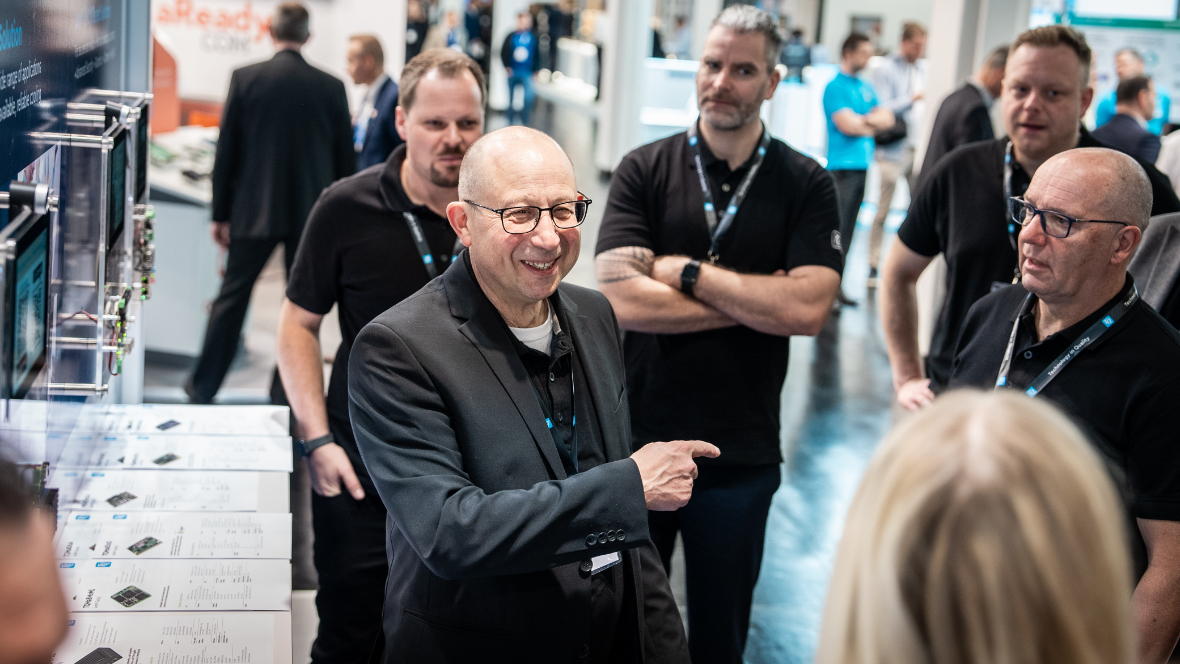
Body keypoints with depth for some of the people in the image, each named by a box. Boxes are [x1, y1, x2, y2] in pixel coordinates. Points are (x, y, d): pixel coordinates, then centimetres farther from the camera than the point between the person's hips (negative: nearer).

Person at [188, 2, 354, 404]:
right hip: (312, 210, 0)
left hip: (254, 209, 0)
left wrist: (220, 213, 6)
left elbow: (226, 151, -2)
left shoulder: (245, 79, -5)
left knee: (232, 297, 11)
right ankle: (287, 391, 11)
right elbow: (346, 158, 3)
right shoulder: (331, 87, -2)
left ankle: (203, 386, 19)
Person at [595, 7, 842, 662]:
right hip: (637, 437, 0)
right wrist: (757, 300, -15)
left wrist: (685, 271, -15)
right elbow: (621, 299, -17)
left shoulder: (806, 185, -3)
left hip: (740, 454, 0)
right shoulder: (644, 171, -4)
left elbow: (807, 309, -17)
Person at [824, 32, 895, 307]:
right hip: (842, 167, -8)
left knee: (847, 229, 8)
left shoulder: (866, 88, 19)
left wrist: (863, 120, -6)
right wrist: (872, 124, 3)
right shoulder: (835, 87, -5)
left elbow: (888, 119, 12)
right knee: (838, 228, -10)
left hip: (862, 165, 8)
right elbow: (847, 125, -14)